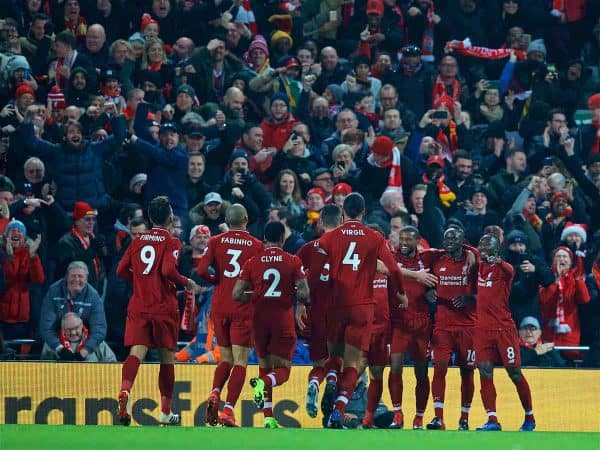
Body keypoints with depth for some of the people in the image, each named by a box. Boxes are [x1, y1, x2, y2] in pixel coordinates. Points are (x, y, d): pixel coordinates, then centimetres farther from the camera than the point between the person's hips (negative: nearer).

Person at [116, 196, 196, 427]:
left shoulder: (138, 240, 11)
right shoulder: (171, 242, -4)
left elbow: (122, 271, 9)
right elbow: (168, 270, -18)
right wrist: (186, 283, -1)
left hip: (138, 306, 3)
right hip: (164, 308, -3)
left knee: (136, 353, -9)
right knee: (167, 358, 9)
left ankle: (124, 391, -38)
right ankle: (166, 412, 16)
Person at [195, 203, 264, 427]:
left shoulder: (216, 242, 3)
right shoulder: (257, 245, -1)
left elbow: (201, 270, -8)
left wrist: (217, 280, 10)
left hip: (220, 308, 3)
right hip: (244, 308, -3)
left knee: (226, 358, 17)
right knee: (240, 362, 0)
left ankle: (214, 394, -7)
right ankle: (228, 410, -11)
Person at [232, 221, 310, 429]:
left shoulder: (252, 263, 1)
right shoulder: (293, 262, -3)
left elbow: (237, 294, -4)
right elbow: (304, 293, -11)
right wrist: (301, 304, 12)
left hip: (260, 320, 2)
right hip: (283, 321, -2)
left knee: (265, 366, 15)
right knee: (283, 370, 5)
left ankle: (268, 418, 6)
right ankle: (263, 383, -30)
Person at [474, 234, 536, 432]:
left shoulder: (502, 268, -7)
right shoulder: (479, 267, 10)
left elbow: (510, 271, -30)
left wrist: (497, 260, -51)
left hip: (504, 328, -5)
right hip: (482, 328, 5)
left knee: (514, 373, 3)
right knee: (485, 372, -5)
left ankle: (529, 417, 17)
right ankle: (492, 420, -5)